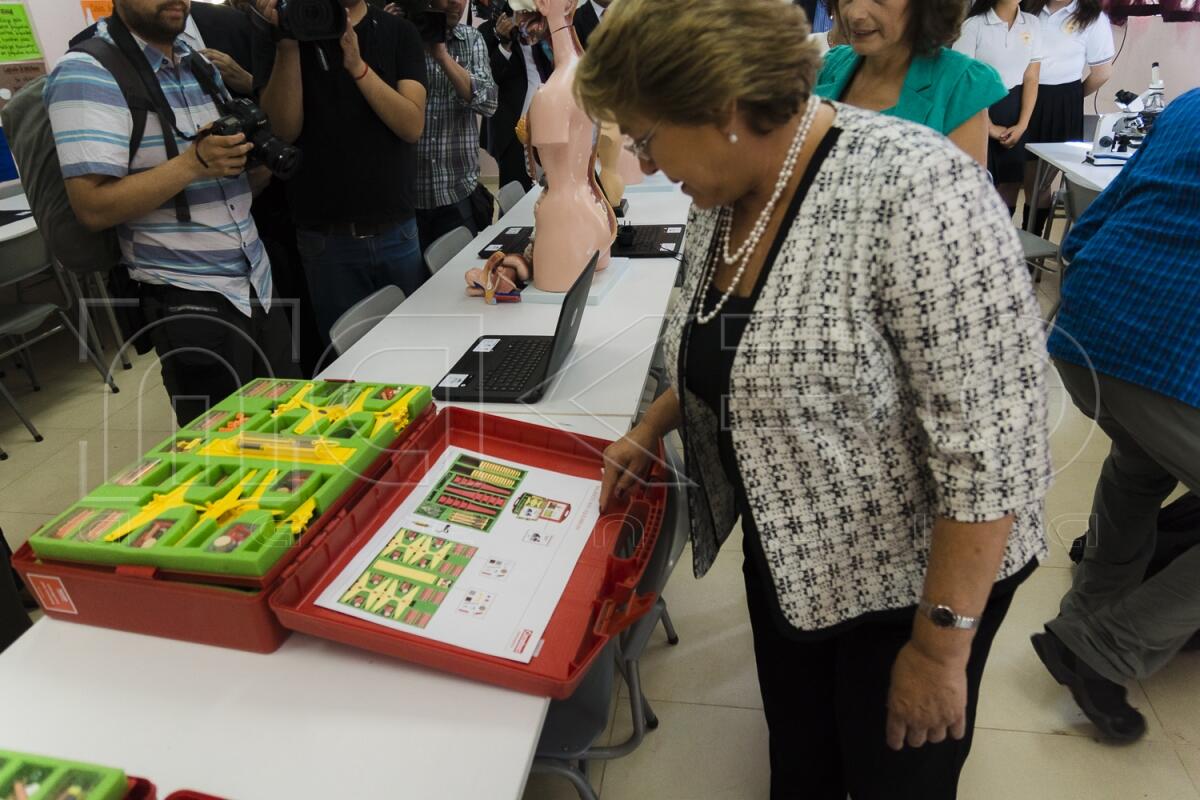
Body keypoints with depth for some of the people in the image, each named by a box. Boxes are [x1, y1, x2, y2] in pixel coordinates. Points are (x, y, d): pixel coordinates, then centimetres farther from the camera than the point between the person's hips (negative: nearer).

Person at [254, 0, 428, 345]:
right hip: (325, 236, -1)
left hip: (398, 231, 1)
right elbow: (285, 129, -9)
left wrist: (357, 65, -22)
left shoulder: (399, 32, 3)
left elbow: (412, 125, -10)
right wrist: (287, 46, -20)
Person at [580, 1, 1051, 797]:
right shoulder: (723, 195, -3)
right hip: (787, 553, 7)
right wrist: (651, 432, 6)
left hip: (915, 573, -6)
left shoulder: (912, 193, -28)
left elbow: (991, 446, -26)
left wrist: (941, 645, -21)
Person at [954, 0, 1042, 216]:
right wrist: (990, 127, -9)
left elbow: (1031, 79, 6)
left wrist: (1022, 125, -4)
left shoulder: (1032, 24, 6)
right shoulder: (974, 25, -8)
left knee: (1011, 185, 5)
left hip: (1014, 111, 4)